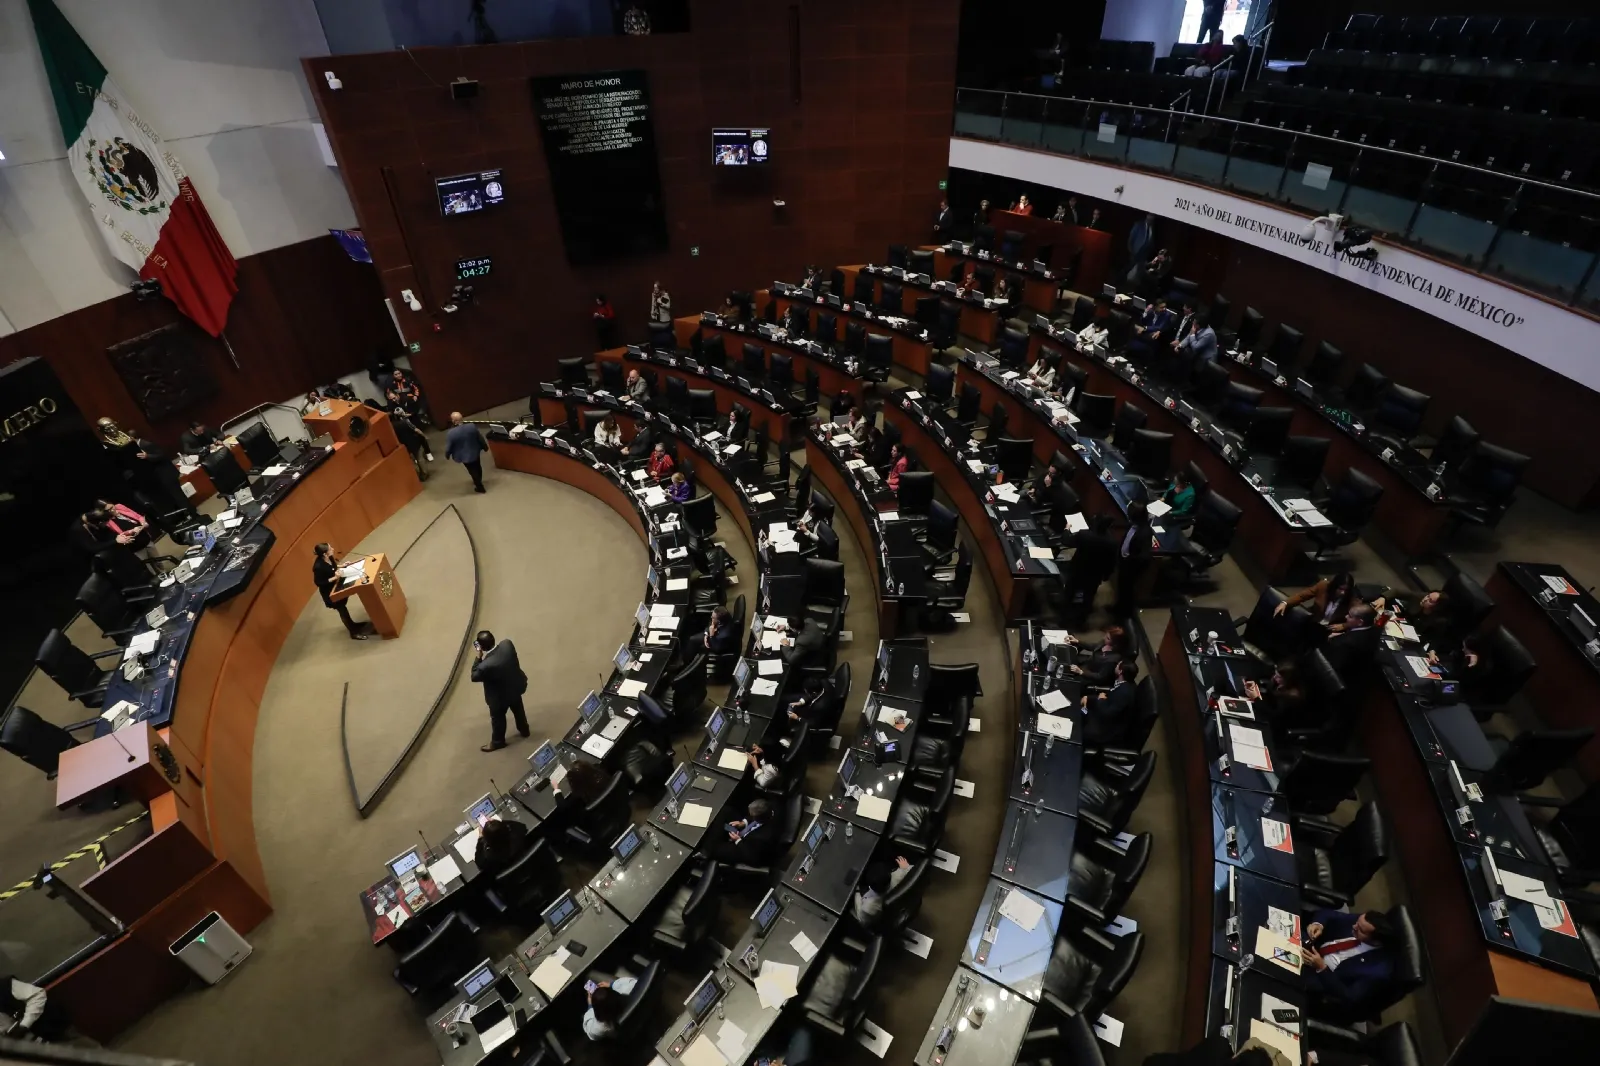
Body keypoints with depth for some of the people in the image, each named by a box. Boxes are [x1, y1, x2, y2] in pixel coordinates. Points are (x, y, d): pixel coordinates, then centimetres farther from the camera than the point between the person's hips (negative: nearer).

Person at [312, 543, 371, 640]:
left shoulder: (329, 558, -14)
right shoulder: (318, 566, -35)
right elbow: (318, 582, -25)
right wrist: (334, 578, -30)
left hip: (336, 585, 7)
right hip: (329, 591, -7)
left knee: (343, 609, 26)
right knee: (342, 610, 8)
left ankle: (353, 625, 47)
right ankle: (354, 632, 24)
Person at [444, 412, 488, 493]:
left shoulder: (450, 433, -28)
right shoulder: (472, 427, -20)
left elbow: (448, 447, -16)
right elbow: (480, 438, -6)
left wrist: (447, 455, 6)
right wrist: (485, 447, 12)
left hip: (464, 456, -3)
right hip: (475, 452, 3)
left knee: (472, 470, 18)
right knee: (477, 467, 27)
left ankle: (480, 487, 36)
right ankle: (479, 481, 53)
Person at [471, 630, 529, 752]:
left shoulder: (485, 665, -43)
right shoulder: (507, 644, -27)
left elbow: (474, 677, -20)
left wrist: (477, 657, -18)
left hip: (500, 696, -6)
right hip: (516, 686, 6)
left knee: (497, 718, 24)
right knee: (518, 709, 33)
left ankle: (497, 742, 49)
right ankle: (525, 730, 58)